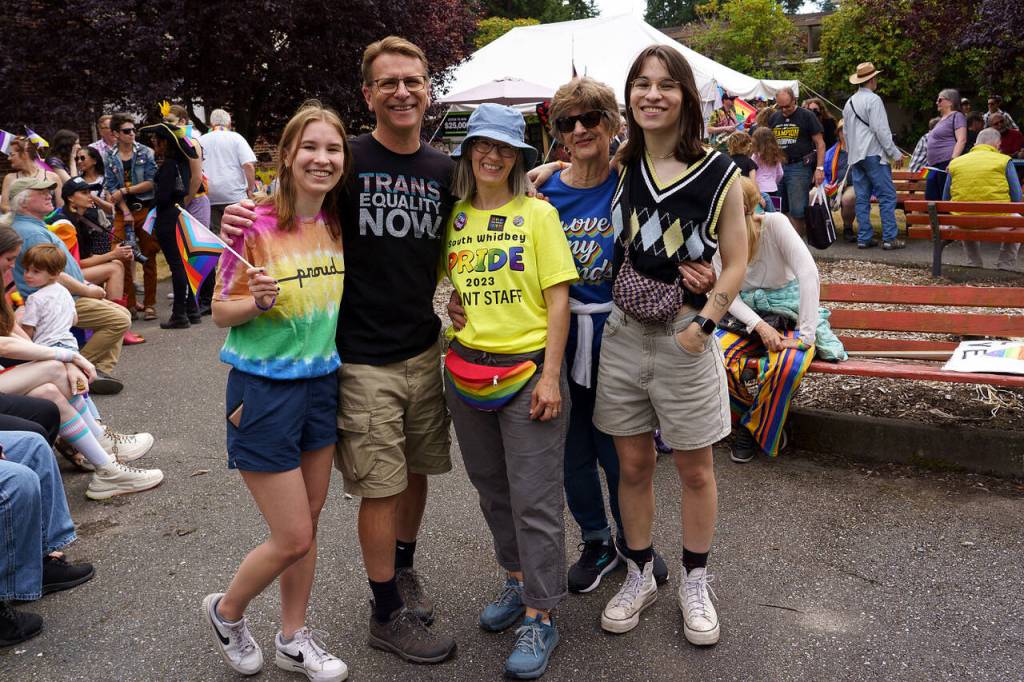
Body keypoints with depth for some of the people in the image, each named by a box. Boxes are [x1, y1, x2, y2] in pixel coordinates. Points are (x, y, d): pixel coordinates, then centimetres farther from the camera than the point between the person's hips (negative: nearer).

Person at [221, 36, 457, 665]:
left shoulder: (443, 170, 6)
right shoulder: (345, 158, -8)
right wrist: (242, 218, -24)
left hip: (424, 350, 5)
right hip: (363, 359, -5)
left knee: (417, 471, 17)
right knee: (382, 487, 3)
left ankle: (405, 571, 42)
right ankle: (388, 614, 21)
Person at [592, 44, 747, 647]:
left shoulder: (718, 174, -8)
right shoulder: (621, 168, 1)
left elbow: (735, 264, -4)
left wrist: (703, 324, -13)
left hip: (686, 340, -2)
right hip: (622, 335, 3)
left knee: (695, 470, 11)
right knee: (633, 465, 13)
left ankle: (695, 585, 30)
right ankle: (639, 576, 31)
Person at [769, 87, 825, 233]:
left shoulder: (806, 116, 1)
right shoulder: (774, 118, 14)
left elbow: (820, 143, -1)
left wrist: (820, 168, -10)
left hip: (799, 167, -5)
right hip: (778, 166, 5)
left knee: (797, 211, -7)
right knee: (781, 210, 7)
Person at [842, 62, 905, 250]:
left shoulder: (849, 102, 15)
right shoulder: (873, 100, -9)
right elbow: (881, 130, -14)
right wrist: (895, 153, -10)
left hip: (855, 157, 8)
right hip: (873, 154, -8)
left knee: (862, 198, 7)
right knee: (887, 196, -5)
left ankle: (864, 238, 7)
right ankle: (889, 238, -8)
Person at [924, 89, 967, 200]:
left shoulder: (957, 116, -3)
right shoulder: (942, 119, 25)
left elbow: (961, 140, -14)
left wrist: (952, 161, -24)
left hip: (947, 163, -10)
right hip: (935, 165, 10)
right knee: (930, 198, 7)